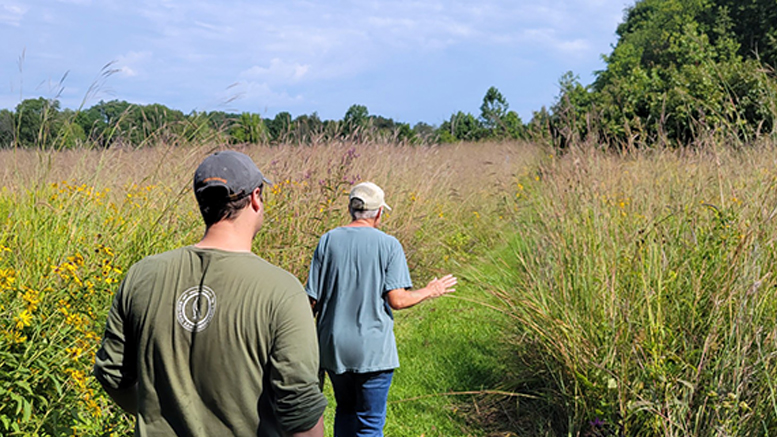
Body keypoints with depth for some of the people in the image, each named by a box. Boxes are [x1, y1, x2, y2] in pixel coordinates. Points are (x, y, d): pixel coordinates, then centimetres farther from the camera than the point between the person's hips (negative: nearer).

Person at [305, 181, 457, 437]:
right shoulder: (389, 245, -9)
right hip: (373, 349, -3)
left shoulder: (328, 241, -1)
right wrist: (430, 292, 4)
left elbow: (312, 300, -2)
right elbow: (397, 300, -14)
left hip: (333, 347, 4)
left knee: (345, 411, 24)